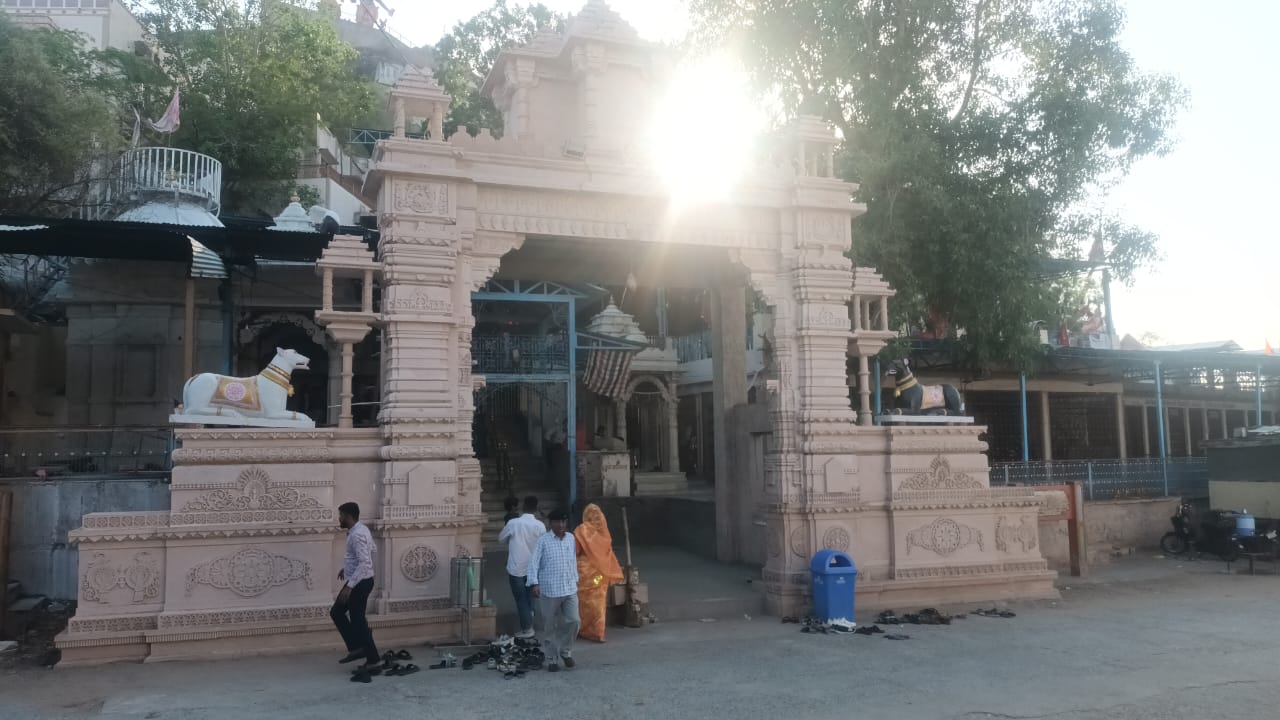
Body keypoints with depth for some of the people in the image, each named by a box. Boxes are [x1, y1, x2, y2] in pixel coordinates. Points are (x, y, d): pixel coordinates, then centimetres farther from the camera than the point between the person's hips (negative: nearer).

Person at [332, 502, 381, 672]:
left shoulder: (357, 535, -23)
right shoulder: (361, 529, 8)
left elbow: (364, 563, -29)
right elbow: (373, 550, 22)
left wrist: (349, 586, -31)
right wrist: (347, 568, 26)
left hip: (359, 583, -10)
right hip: (359, 581, 10)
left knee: (358, 622, -3)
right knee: (337, 612, 17)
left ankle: (374, 661, 4)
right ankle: (356, 648, 19)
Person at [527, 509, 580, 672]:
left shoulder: (571, 538, 8)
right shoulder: (543, 540, -6)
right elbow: (534, 562, -10)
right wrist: (534, 583, -20)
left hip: (570, 589, 4)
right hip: (549, 591, -3)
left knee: (573, 621, -2)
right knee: (549, 627, 5)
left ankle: (566, 651, 21)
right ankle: (552, 660, 19)